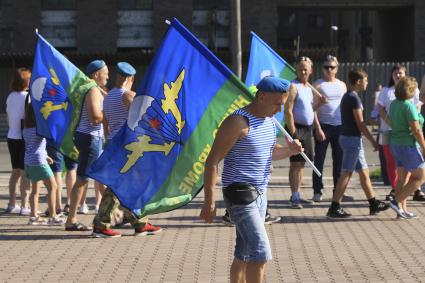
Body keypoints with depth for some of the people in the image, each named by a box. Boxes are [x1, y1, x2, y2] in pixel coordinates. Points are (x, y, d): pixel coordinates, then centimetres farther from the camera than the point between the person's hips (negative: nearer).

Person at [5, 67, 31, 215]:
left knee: (16, 171, 15)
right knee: (25, 172, -4)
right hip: (24, 138, -7)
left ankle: (11, 204, 18)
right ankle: (24, 206, -5)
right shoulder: (27, 97, -13)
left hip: (12, 137, 8)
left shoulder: (10, 97, 9)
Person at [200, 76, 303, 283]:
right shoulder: (238, 122, -15)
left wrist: (289, 150, 4)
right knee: (261, 252, -14)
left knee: (244, 254, 13)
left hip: (260, 193, 9)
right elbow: (212, 162, -16)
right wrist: (209, 201, -21)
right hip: (240, 194, -8)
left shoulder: (269, 121, 11)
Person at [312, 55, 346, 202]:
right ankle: (317, 191, 3)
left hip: (340, 127, 4)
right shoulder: (318, 85, -2)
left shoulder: (342, 85, 12)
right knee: (319, 160, -2)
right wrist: (318, 128, -14)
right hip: (323, 126, -4)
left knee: (339, 160, 7)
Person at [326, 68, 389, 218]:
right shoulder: (354, 98, -15)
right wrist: (373, 141, -11)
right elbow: (360, 123, -16)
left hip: (348, 137, 10)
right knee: (346, 174, -7)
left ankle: (374, 205, 21)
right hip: (352, 139, -10)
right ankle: (334, 208, -6)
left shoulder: (347, 97, 14)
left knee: (364, 172, 14)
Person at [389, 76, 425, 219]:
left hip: (395, 144, 8)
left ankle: (402, 209, 13)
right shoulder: (409, 106, -20)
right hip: (408, 146, -8)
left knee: (403, 178, 13)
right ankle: (397, 201, -4)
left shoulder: (394, 104, 5)